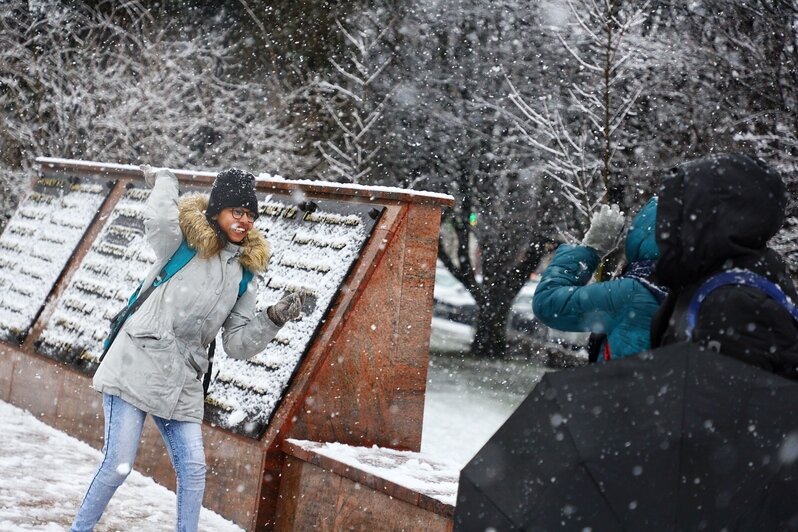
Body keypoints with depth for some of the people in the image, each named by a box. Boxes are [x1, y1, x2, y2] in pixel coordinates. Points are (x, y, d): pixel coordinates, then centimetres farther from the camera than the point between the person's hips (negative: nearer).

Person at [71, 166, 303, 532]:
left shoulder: (244, 275, 10)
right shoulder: (183, 245, -6)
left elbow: (237, 343, 9)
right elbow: (159, 217, -30)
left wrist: (273, 319, -6)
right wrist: (164, 181, -11)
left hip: (182, 383, 5)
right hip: (137, 369, -5)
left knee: (193, 469, 1)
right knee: (117, 465, -6)